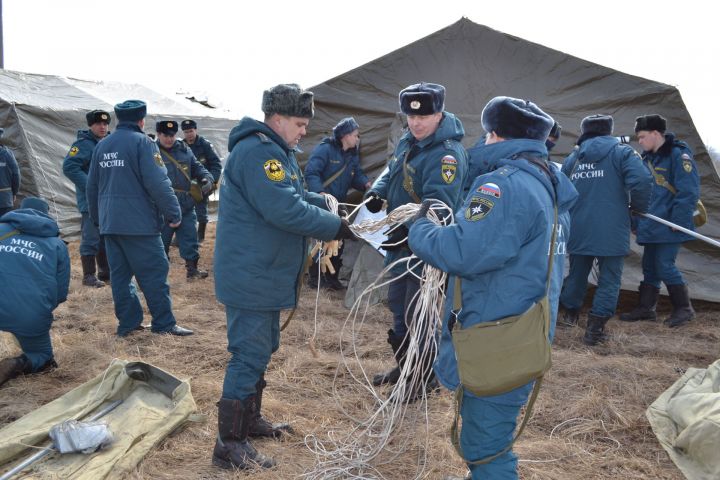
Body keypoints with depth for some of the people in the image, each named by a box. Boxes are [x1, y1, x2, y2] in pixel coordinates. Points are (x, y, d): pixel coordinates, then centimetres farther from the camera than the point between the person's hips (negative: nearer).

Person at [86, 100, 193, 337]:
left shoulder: (102, 145, 11)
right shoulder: (142, 142, -10)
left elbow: (92, 185, 17)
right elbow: (158, 183, -17)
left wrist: (96, 216, 28)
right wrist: (174, 213, -10)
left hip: (110, 222, 7)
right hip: (138, 222, -7)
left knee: (120, 273, 11)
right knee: (154, 272, 0)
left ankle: (127, 322, 17)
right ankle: (164, 323, 3)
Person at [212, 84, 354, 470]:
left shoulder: (277, 151, 15)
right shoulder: (257, 151, -20)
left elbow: (296, 196, 19)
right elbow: (284, 210, -28)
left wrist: (328, 203, 4)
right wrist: (336, 227, -19)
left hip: (266, 274, 11)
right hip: (250, 276, -11)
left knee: (261, 349, 20)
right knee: (249, 355, -5)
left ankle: (250, 420, 36)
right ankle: (229, 445, 6)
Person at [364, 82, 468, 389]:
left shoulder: (448, 154, -23)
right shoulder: (407, 142, 6)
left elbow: (438, 204, -33)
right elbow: (392, 172, 19)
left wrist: (409, 230, -47)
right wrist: (377, 190, -2)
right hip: (400, 241, 9)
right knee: (398, 305, 20)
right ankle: (403, 365, 38)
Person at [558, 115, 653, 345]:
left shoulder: (572, 158, 11)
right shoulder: (621, 152, -3)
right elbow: (642, 180, -19)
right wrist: (639, 207, -2)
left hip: (578, 230, 4)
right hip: (611, 231, -4)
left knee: (577, 274, 20)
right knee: (609, 279, 4)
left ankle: (570, 315, 35)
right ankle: (595, 327, -1)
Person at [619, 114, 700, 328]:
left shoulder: (678, 154, -12)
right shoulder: (648, 158, 13)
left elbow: (688, 191, -16)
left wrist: (678, 221, -19)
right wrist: (637, 218, 13)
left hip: (669, 225, -8)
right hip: (651, 226, 8)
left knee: (664, 265, -9)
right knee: (650, 266, 11)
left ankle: (683, 308, 7)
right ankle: (645, 308, 19)